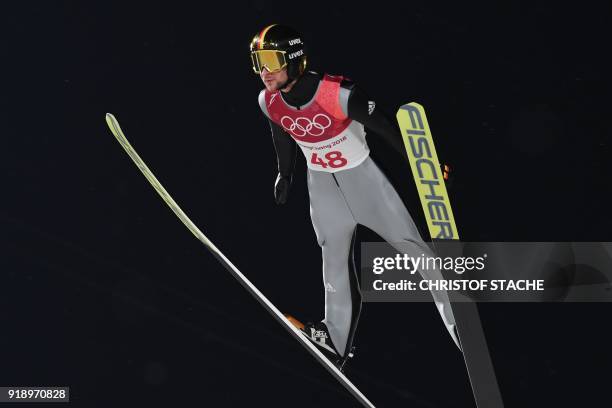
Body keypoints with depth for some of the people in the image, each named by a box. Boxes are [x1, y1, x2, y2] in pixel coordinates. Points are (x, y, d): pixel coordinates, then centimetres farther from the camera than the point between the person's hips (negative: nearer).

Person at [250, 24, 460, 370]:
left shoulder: (339, 93, -31)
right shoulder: (269, 102, -13)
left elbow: (385, 128, -22)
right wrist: (285, 175, 20)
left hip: (362, 176, -4)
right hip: (322, 186, 4)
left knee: (413, 246, 1)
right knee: (334, 259, 14)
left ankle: (460, 323, 17)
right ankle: (338, 340, 30)